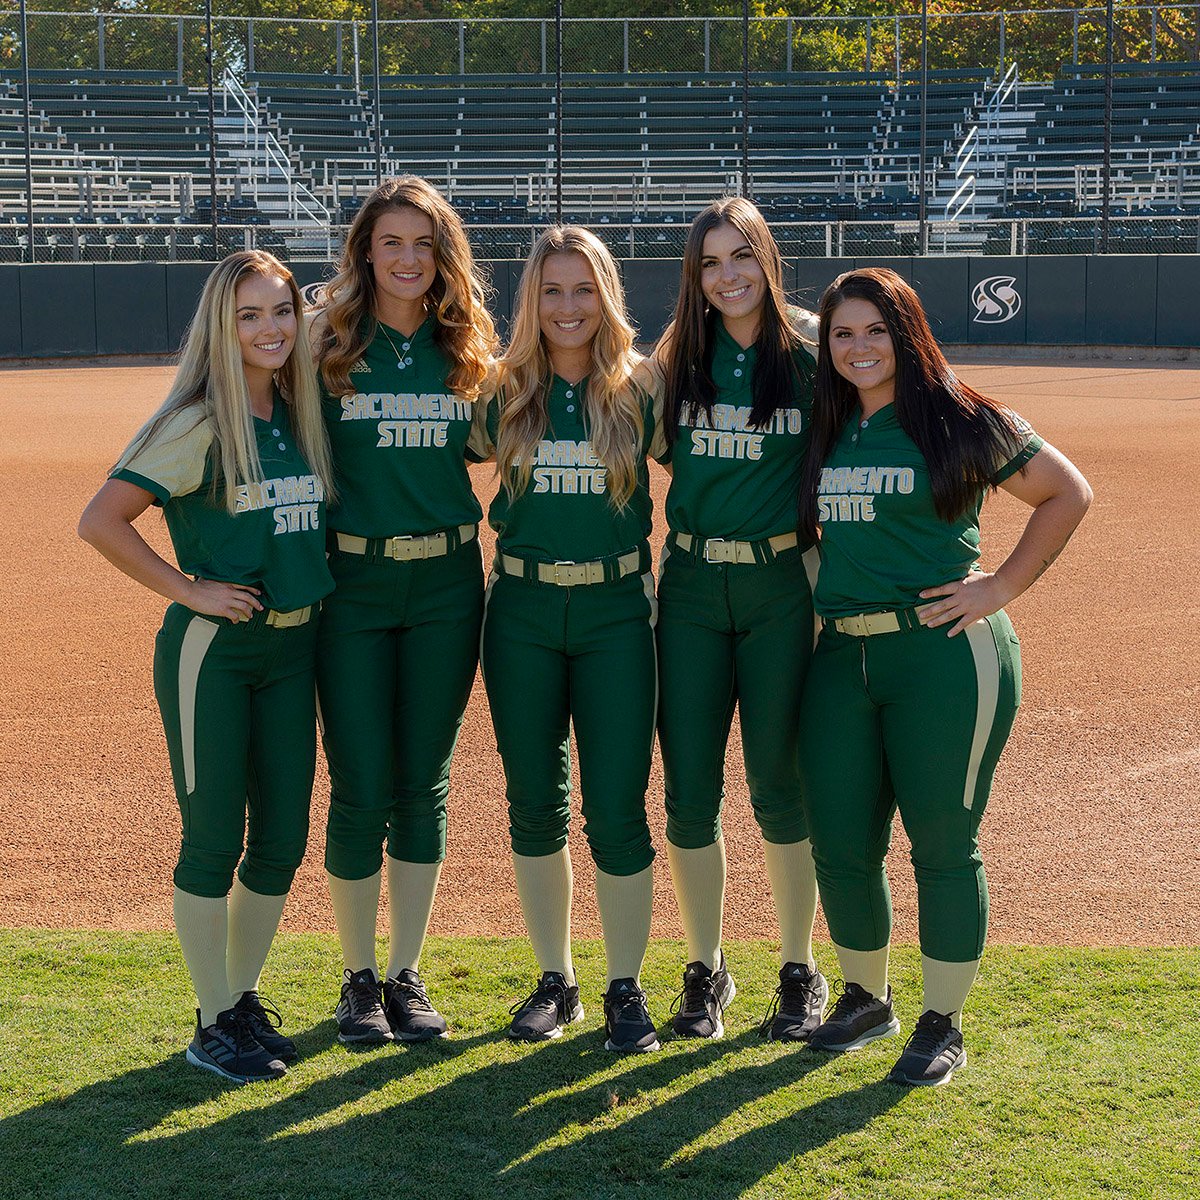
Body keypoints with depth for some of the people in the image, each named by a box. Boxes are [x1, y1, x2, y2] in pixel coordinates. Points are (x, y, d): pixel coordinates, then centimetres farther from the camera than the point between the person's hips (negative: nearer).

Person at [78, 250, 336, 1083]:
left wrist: (308, 593, 9)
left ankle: (244, 995, 27)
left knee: (283, 841, 9)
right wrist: (189, 590, -15)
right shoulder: (201, 425, -12)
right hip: (212, 649, -6)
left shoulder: (301, 416, 8)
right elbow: (101, 521, -18)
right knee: (214, 841, 0)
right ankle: (214, 1024, 12)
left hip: (294, 646, 6)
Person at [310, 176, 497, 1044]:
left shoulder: (468, 352, 6)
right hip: (352, 582, -2)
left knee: (424, 786, 7)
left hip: (445, 582, 2)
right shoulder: (330, 349, -1)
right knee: (361, 790, 0)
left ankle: (407, 975, 19)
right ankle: (359, 979, 16)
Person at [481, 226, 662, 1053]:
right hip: (522, 611, 2)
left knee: (617, 809, -3)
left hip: (615, 610, -2)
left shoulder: (639, 392, -1)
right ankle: (556, 981, 23)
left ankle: (627, 988, 13)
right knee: (535, 804, 8)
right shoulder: (507, 395, 3)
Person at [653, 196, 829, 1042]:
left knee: (779, 787, 3)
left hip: (782, 583, -3)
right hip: (691, 584, 3)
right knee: (689, 792, 4)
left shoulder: (811, 352, -4)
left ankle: (801, 971, 19)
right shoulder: (679, 359, 6)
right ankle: (706, 970, 19)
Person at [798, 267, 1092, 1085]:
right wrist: (832, 591, 11)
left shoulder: (965, 422, -4)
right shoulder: (825, 432, 11)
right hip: (841, 657, 5)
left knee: (943, 845, 0)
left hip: (947, 657, -5)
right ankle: (867, 999, 30)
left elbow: (1069, 494, -1)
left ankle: (943, 1024, 16)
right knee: (840, 845, 8)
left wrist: (1003, 588, -6)